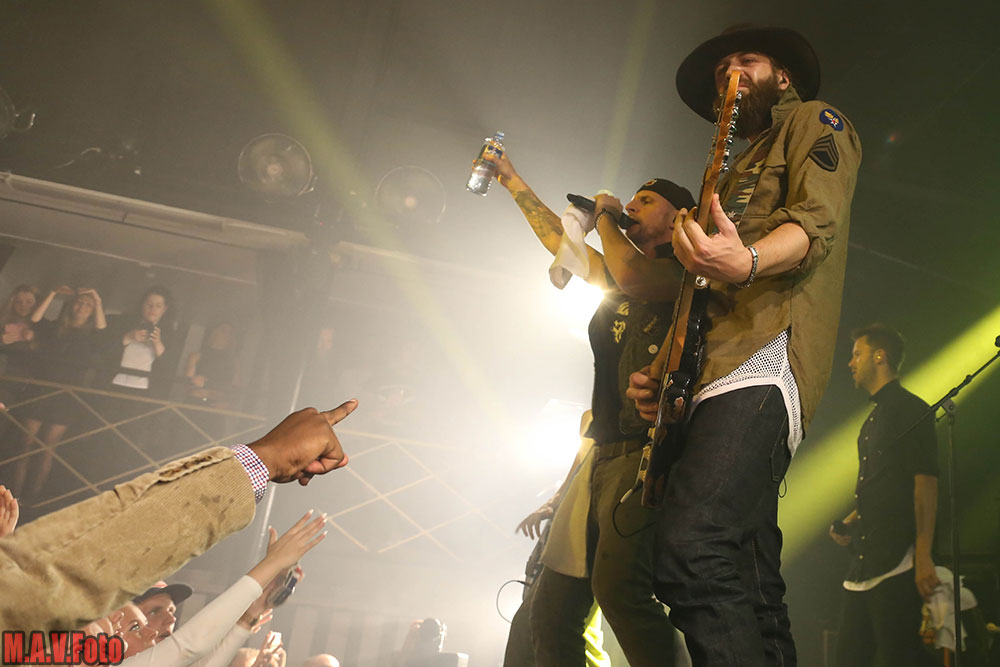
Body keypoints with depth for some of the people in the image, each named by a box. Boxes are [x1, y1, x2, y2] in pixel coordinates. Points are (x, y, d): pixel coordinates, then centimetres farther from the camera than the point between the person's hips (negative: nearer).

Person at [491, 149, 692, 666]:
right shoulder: (621, 275, 28)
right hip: (604, 454, 8)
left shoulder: (681, 265, 4)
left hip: (646, 450, -8)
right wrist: (512, 180, 43)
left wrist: (604, 214, 2)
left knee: (617, 582, -30)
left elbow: (634, 275, -17)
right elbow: (558, 239, 38)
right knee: (551, 608, 5)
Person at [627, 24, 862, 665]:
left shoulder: (817, 121, 15)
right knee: (750, 588, 5)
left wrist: (745, 262, -31)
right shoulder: (738, 172, 36)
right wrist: (658, 372, 14)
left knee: (692, 552, -27)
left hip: (764, 358, -9)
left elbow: (818, 220, -8)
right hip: (710, 377, 9)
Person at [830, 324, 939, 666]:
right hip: (864, 564, 9)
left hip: (898, 563, -9)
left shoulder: (910, 409, -5)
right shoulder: (876, 417, 23)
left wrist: (923, 557, -22)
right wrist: (850, 522, 14)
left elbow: (926, 482, -15)